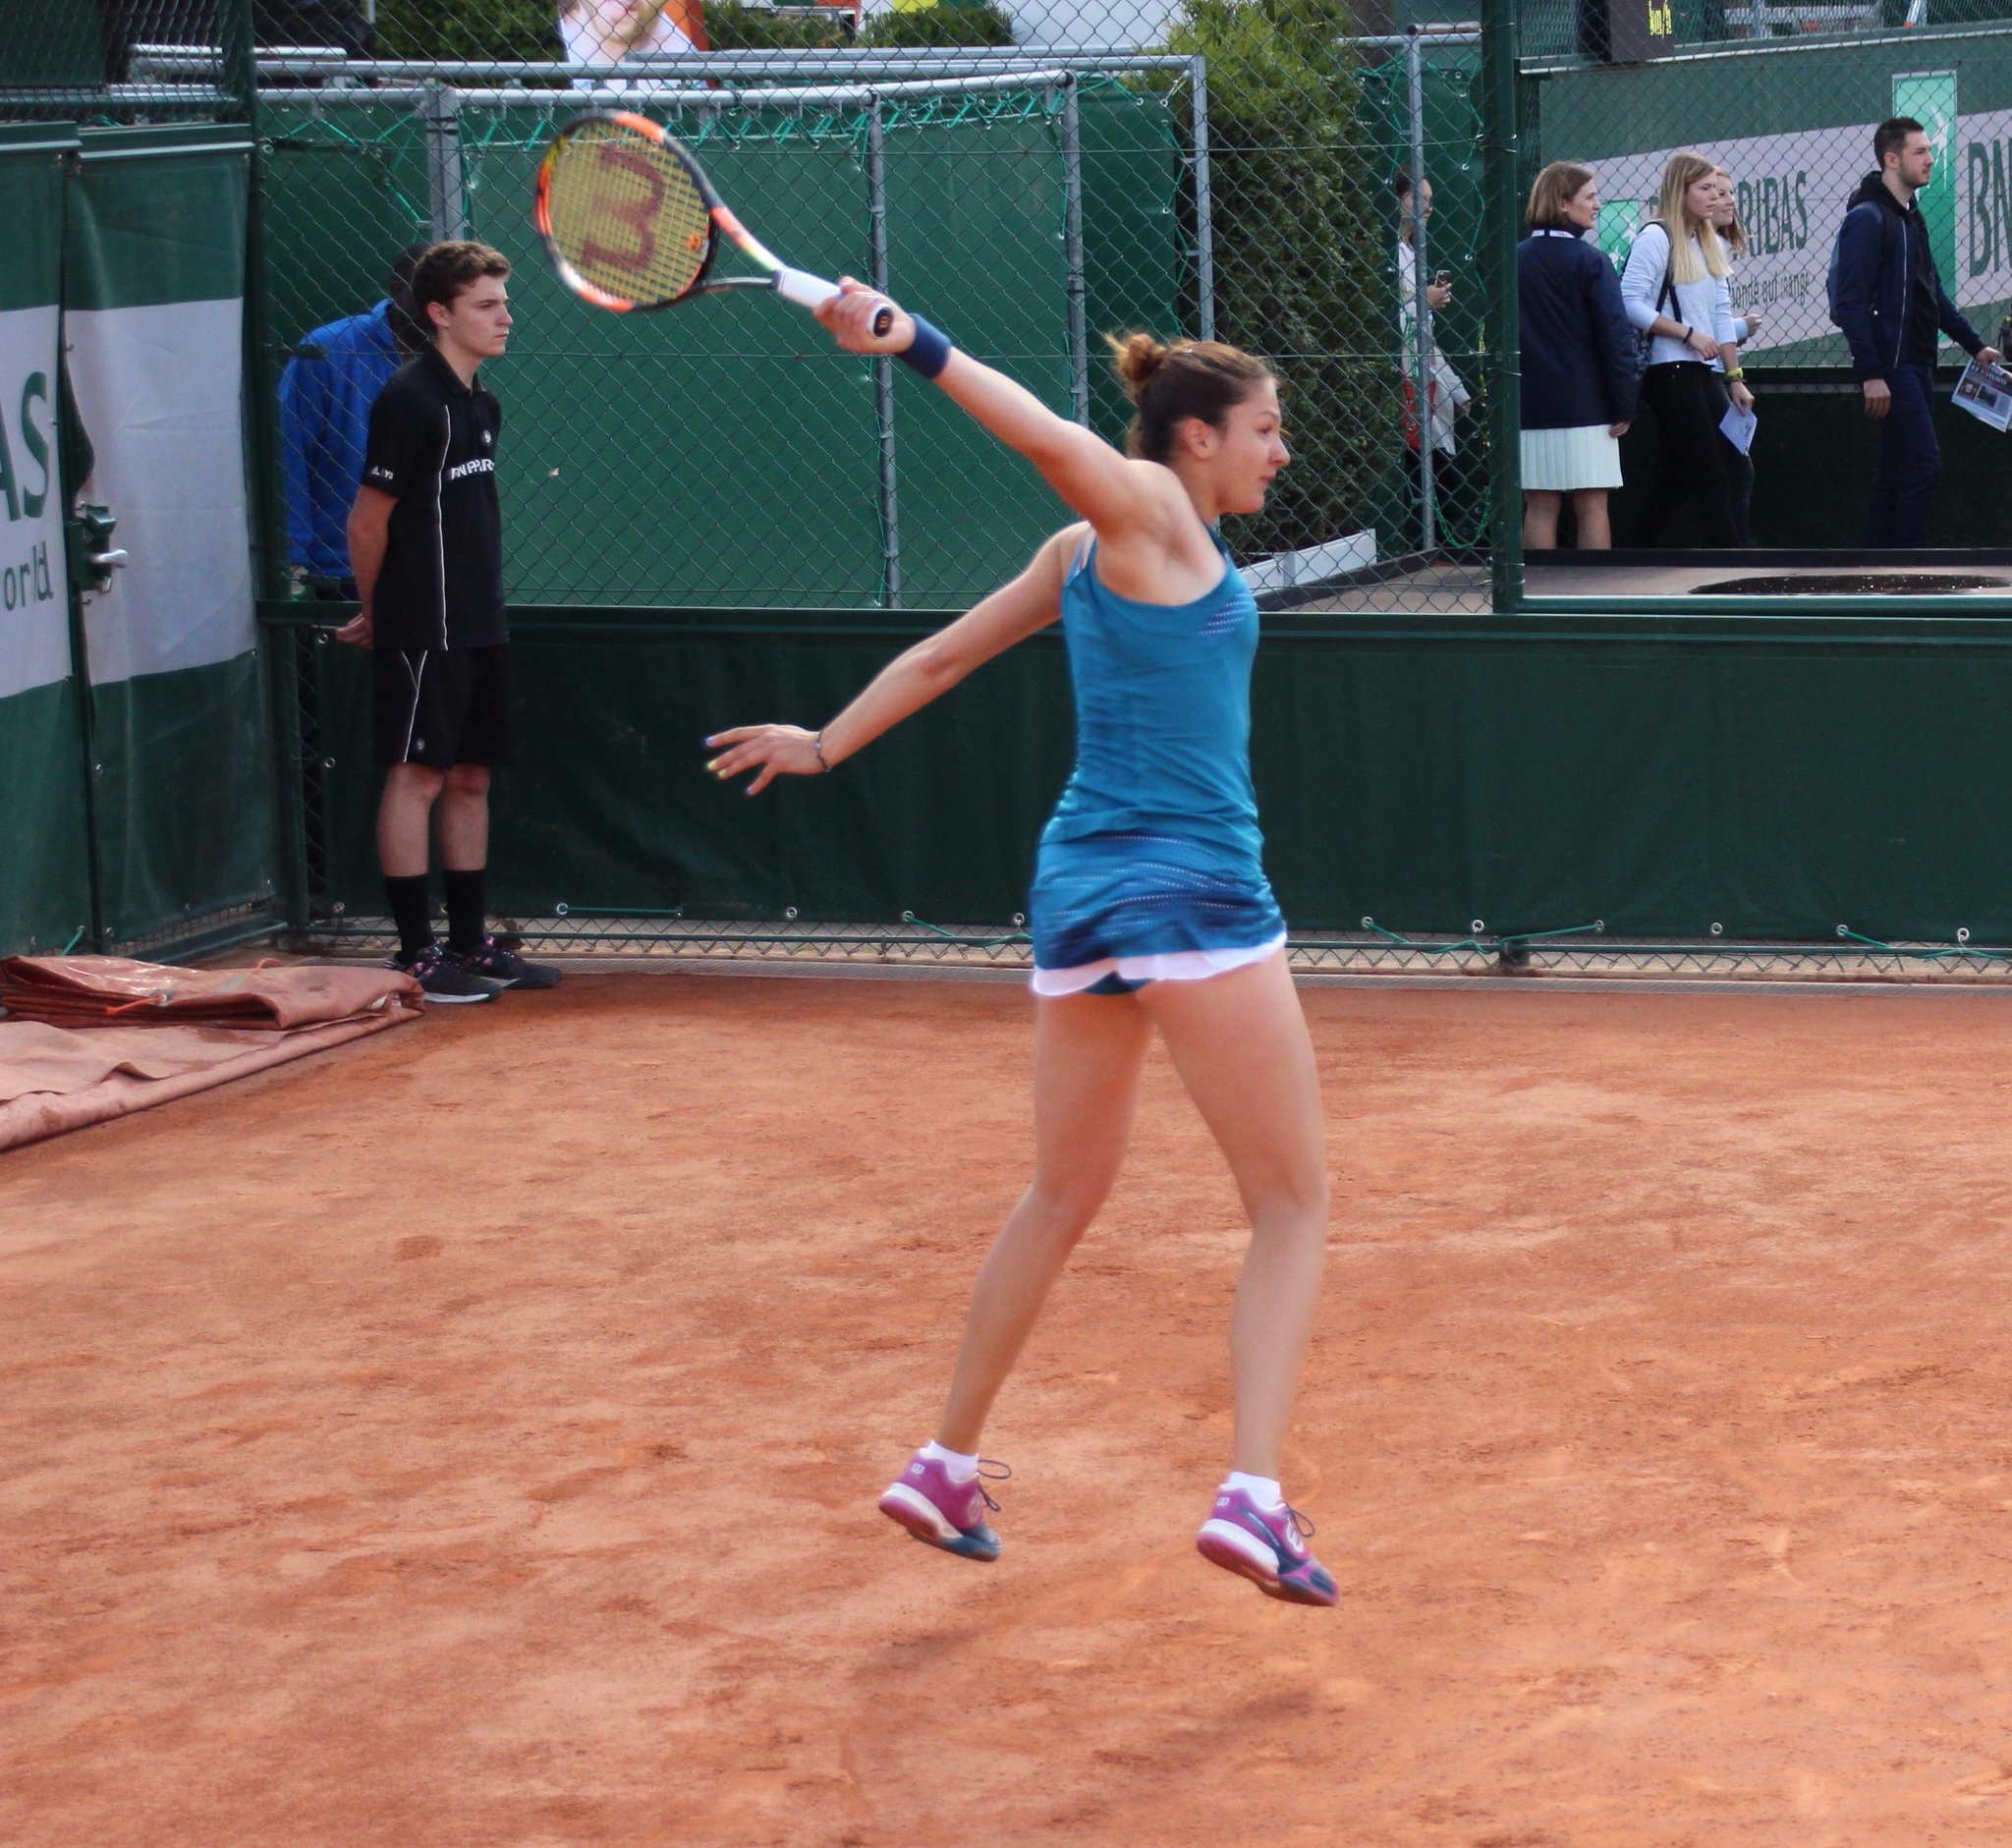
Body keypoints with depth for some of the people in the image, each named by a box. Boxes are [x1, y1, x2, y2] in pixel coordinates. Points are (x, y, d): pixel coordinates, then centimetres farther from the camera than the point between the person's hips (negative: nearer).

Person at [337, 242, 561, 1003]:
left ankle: (470, 942, 18)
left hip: (479, 628, 9)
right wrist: (377, 614, 0)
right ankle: (416, 953, -1)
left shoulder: (481, 405, 13)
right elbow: (368, 521, -10)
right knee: (416, 776, -4)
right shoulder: (410, 399, -13)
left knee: (470, 780, 11)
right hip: (423, 633, -9)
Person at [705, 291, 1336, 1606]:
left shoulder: (1087, 551, 15)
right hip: (1192, 893, -8)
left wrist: (829, 745, 33)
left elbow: (940, 657, 22)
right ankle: (1255, 1497, -15)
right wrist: (916, 346, -23)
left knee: (1064, 1195, 22)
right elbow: (1054, 440, -26)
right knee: (1295, 1206, -2)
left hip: (1078, 892, 8)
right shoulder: (1148, 512, -7)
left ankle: (948, 1463, 29)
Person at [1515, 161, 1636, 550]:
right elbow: (1615, 335, -10)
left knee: (1540, 507, 5)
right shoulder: (1589, 261, -8)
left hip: (1530, 407, 4)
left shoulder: (1515, 260, 6)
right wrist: (1625, 405, -6)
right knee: (1592, 506, 0)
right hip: (1585, 403, -4)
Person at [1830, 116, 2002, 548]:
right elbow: (1851, 303, -17)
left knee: (1896, 473, 10)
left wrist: (1974, 345, 21)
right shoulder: (1867, 218, -12)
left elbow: (1933, 294, 24)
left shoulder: (1910, 218, 17)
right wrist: (1870, 374, -22)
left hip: (1917, 364, 9)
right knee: (1923, 465, -14)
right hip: (1890, 366, -9)